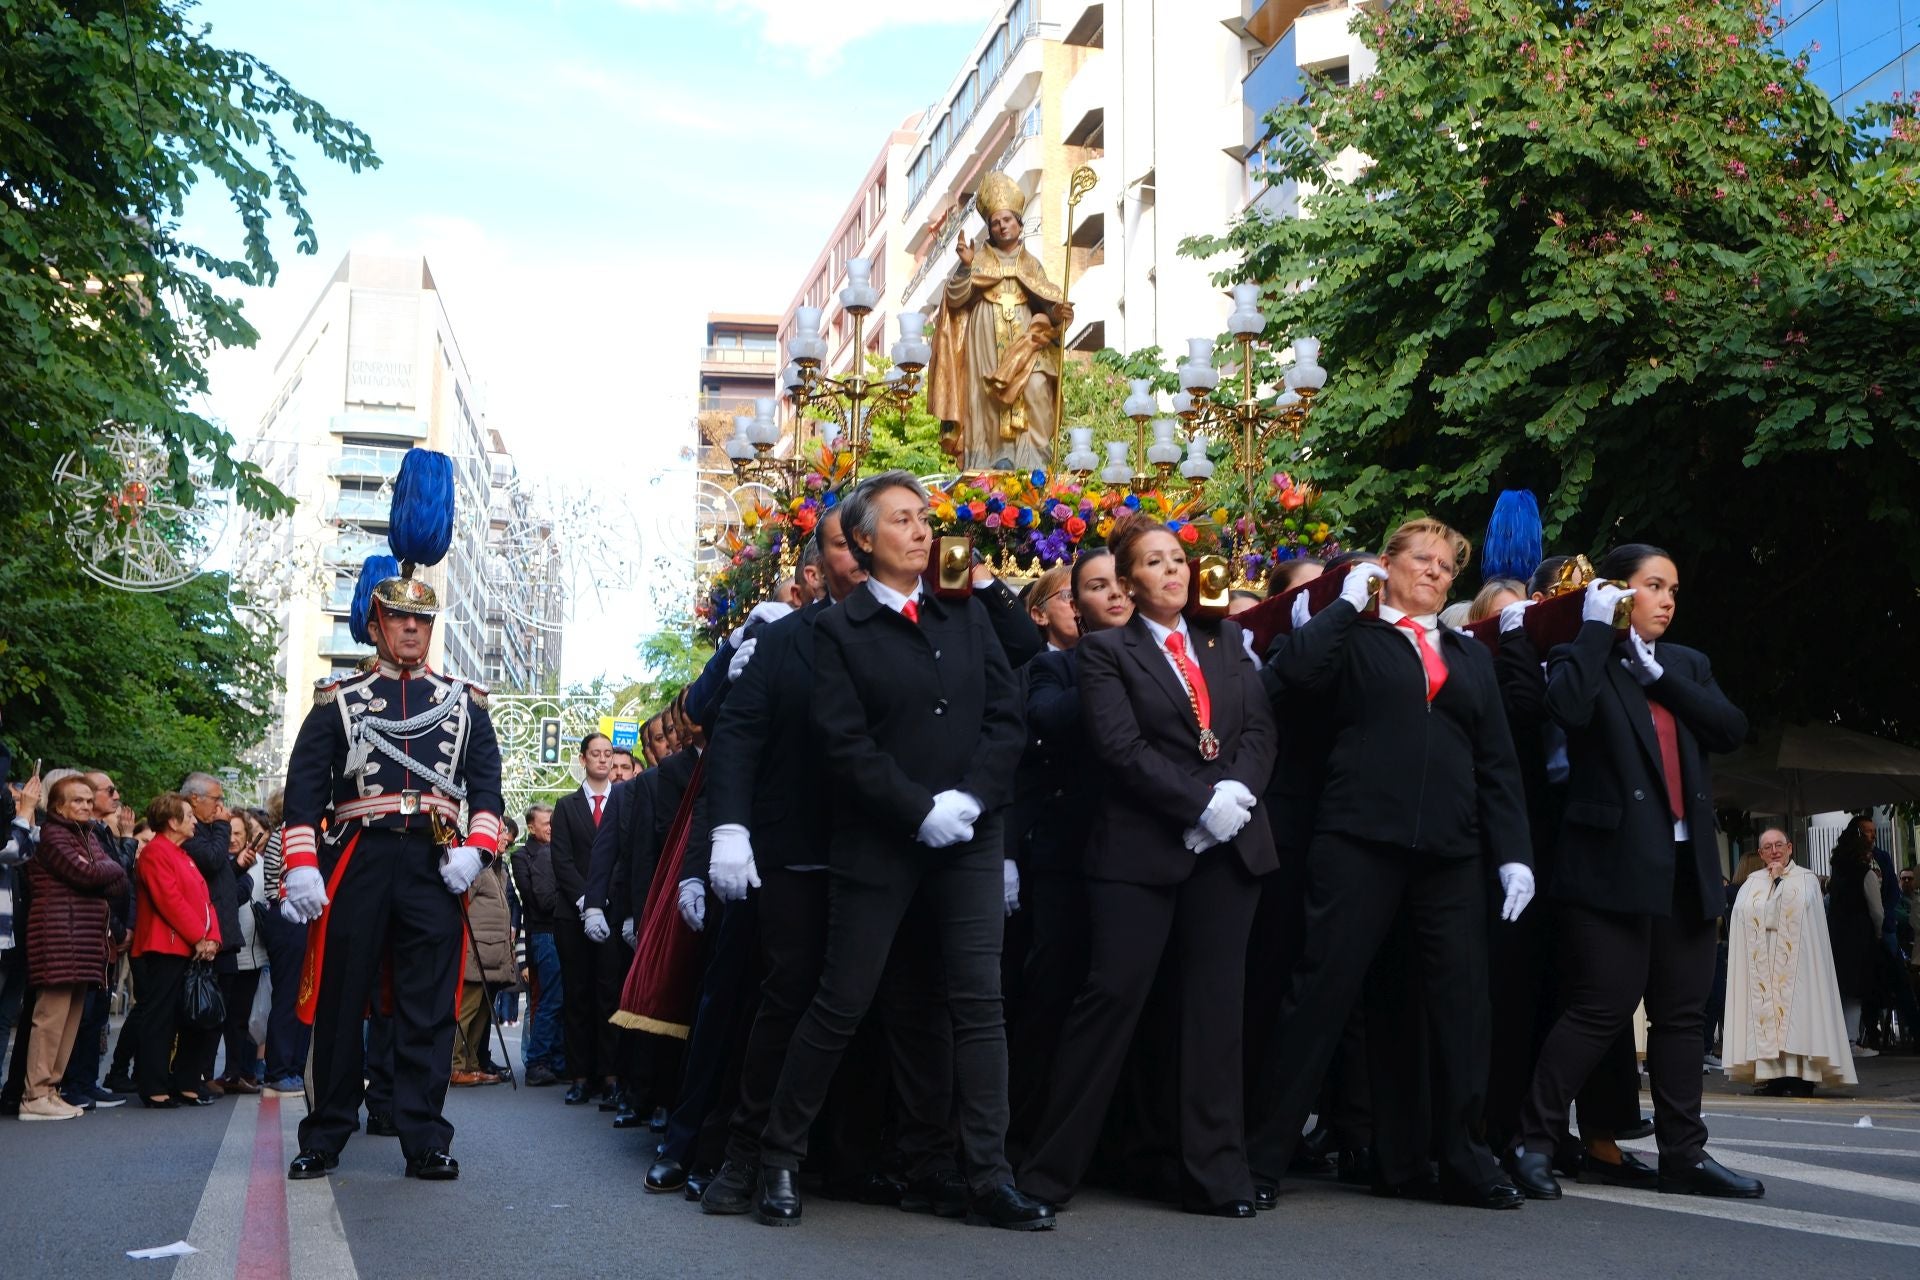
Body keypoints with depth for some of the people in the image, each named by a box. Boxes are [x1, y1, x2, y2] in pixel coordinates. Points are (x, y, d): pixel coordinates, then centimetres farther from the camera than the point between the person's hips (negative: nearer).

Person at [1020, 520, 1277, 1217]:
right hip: (1142, 849, -4)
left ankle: (1217, 1174, 11)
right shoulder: (1107, 651, 2)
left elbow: (1260, 728, 7)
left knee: (1216, 1004, 6)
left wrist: (1238, 791, -12)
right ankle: (1050, 1168, 4)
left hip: (1229, 847, 4)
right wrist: (1201, 805, -17)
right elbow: (1120, 747, -10)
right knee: (1111, 996, -5)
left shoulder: (1226, 639, 16)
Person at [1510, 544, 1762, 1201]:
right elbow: (1569, 707, -20)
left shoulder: (1687, 665, 19)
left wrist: (1658, 672, -3)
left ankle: (1684, 1153, 16)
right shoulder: (1582, 659, 3)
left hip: (1685, 865, 6)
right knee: (1602, 1008, -8)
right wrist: (1598, 628, -10)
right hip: (1613, 861, -6)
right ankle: (1533, 1143, 0)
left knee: (1682, 1013, 8)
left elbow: (1732, 728, 4)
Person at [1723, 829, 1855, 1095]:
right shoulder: (1751, 883, 16)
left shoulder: (1806, 879, 8)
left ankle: (1801, 1075, -11)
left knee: (1797, 1007, -10)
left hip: (1795, 960, -3)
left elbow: (1799, 907, -9)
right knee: (1764, 1009, -5)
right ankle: (1773, 1073, -6)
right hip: (1760, 962, 3)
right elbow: (1741, 916, 6)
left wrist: (1778, 879, -4)